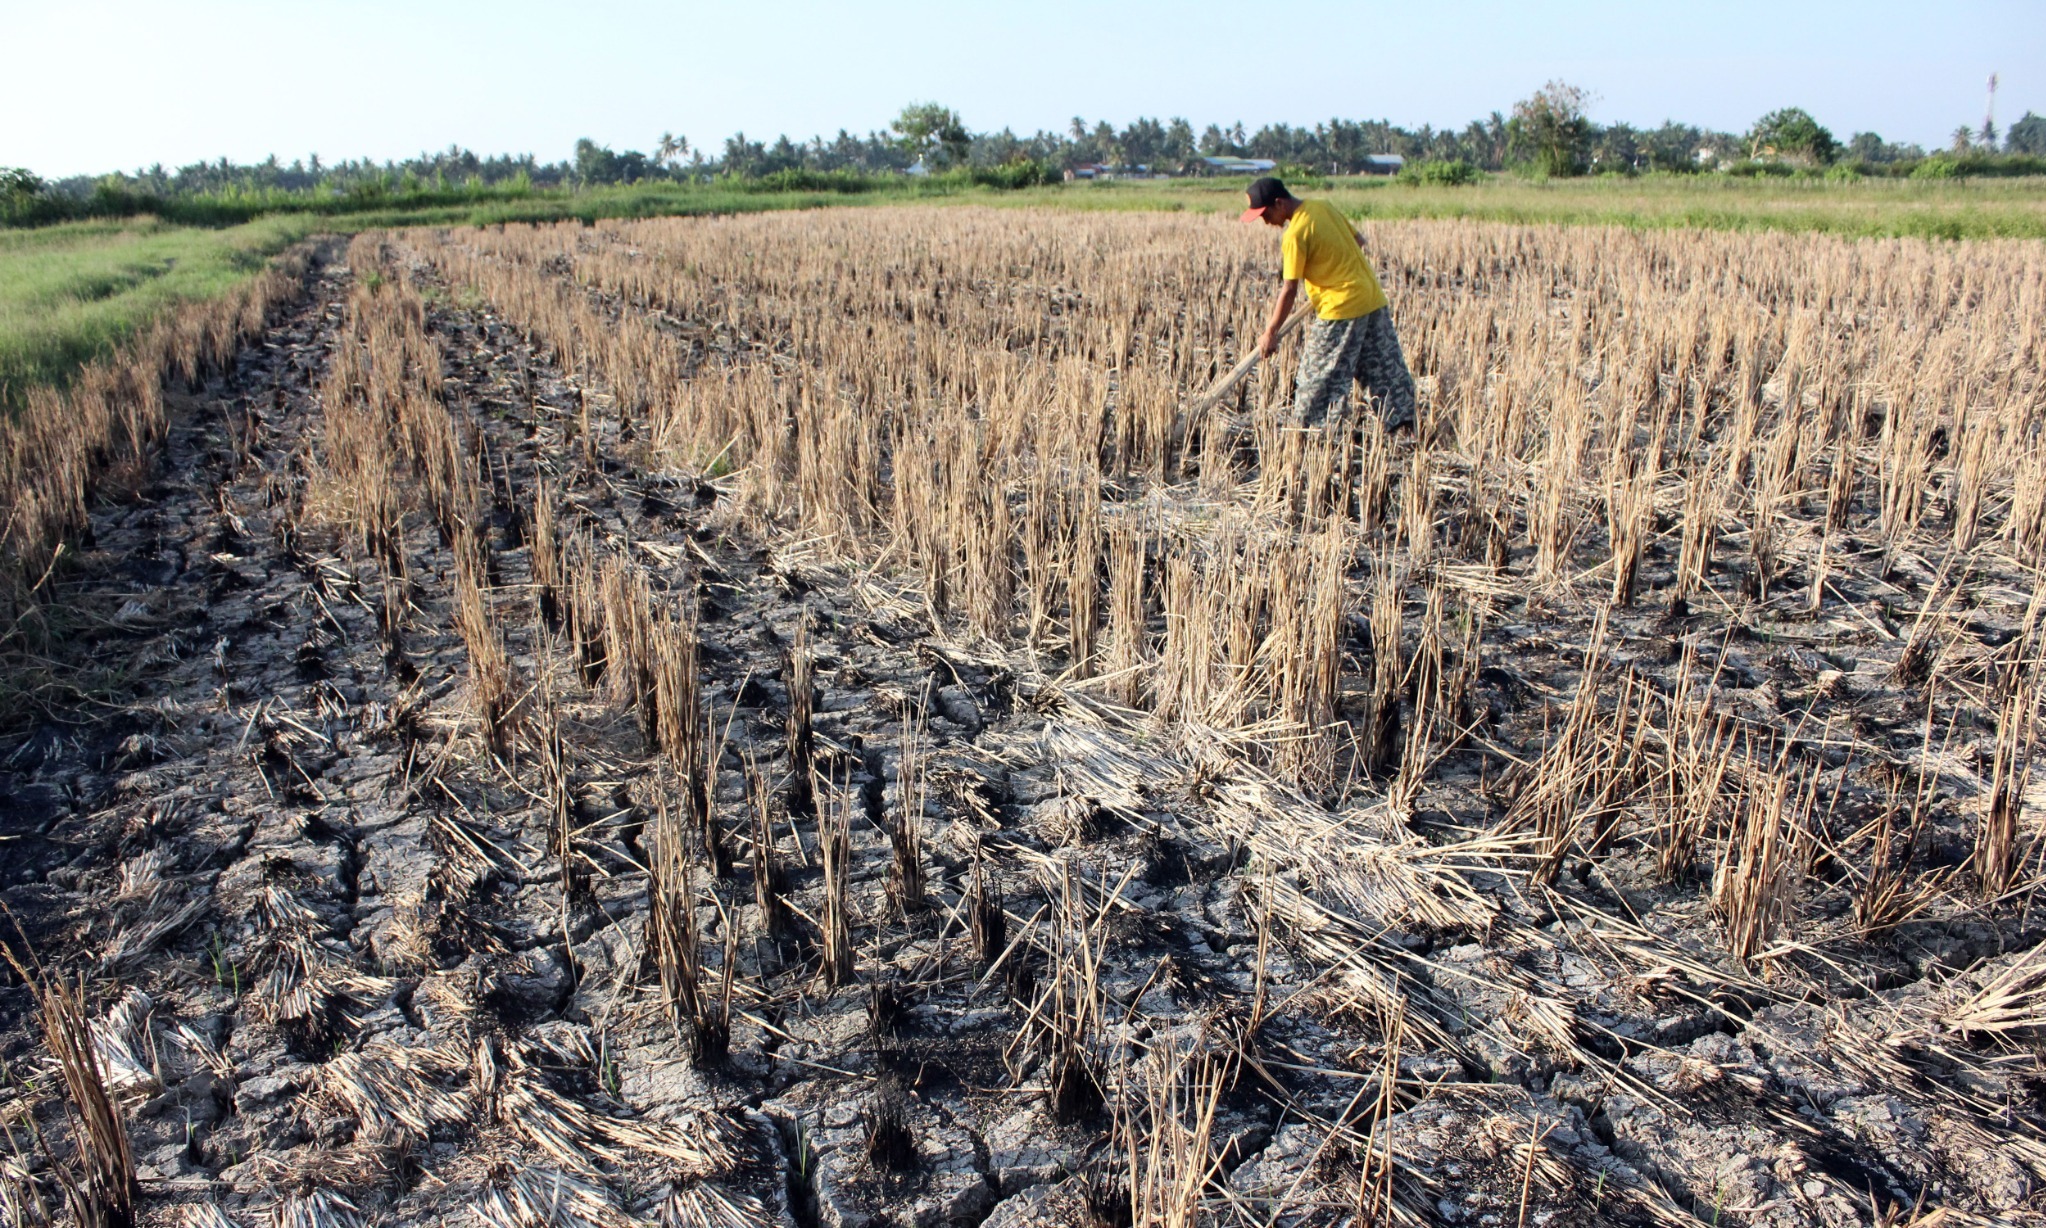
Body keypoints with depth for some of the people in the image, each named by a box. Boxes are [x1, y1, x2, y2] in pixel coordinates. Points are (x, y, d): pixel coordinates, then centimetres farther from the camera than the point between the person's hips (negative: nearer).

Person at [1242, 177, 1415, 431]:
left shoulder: (1295, 234, -16)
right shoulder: (1324, 206, 7)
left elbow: (1290, 290, -16)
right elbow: (1358, 241, 17)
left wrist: (1270, 332, -10)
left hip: (1342, 306, -8)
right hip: (1373, 298, 8)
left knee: (1316, 376, 2)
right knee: (1386, 367, 12)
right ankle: (1404, 419, 15)